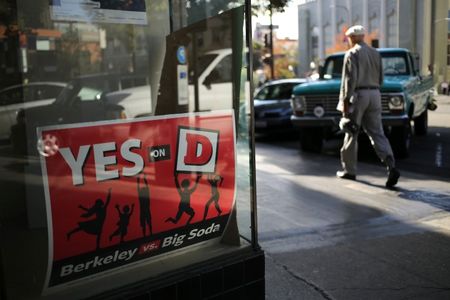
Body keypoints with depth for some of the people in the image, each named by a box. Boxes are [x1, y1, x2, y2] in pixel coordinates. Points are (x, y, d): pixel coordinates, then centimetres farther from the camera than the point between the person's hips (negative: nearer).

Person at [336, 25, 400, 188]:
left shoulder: (352, 54, -6)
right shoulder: (375, 53, 14)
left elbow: (349, 79, -15)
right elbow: (380, 79, 16)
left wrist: (345, 100, -14)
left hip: (358, 94, -6)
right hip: (374, 95, 6)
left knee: (351, 134, 6)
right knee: (377, 133, 2)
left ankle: (349, 170, 15)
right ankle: (391, 167, -15)